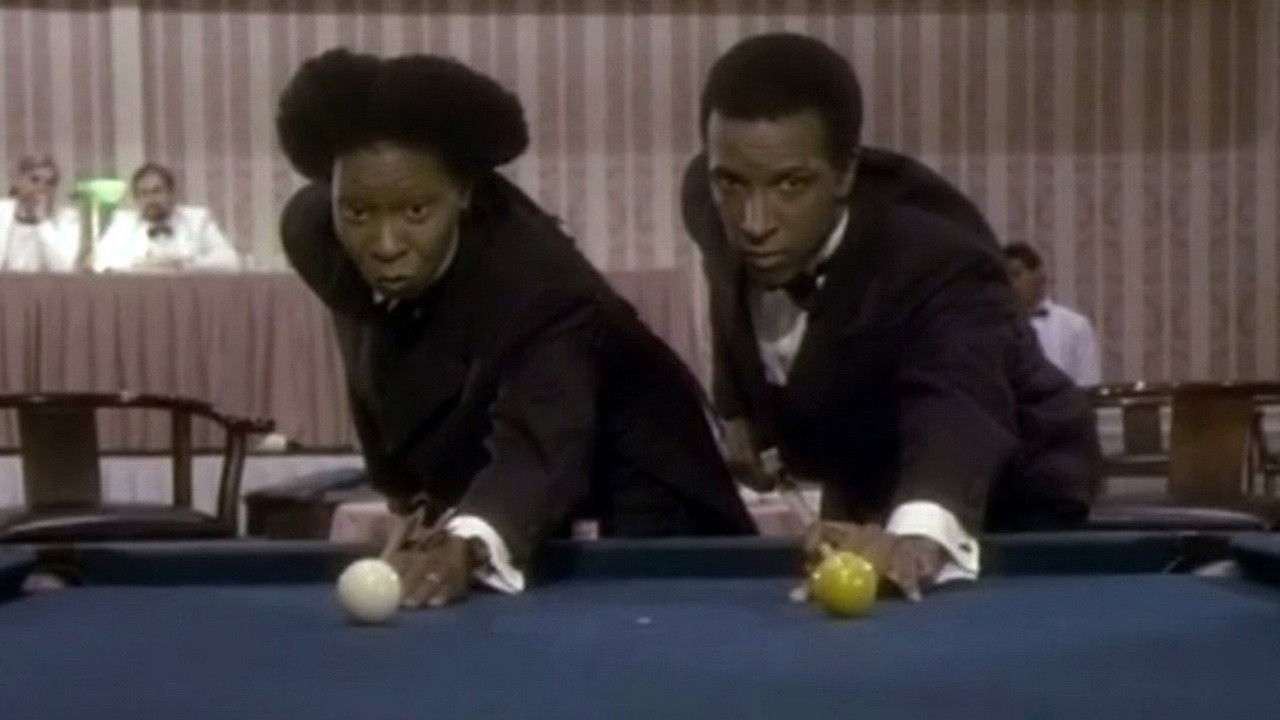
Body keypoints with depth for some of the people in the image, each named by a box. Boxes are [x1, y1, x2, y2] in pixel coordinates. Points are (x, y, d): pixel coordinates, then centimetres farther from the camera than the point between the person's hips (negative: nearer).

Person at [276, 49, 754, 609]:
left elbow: (544, 448, -57)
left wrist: (471, 540, -78)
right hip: (464, 484, 6)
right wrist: (418, 499, -4)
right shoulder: (313, 234, -19)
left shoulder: (538, 287, -39)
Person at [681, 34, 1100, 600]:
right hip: (861, 492, 6)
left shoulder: (937, 261, -41)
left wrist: (919, 536, -81)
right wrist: (738, 406, -3)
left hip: (1008, 504, -5)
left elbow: (959, 406, -62)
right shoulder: (711, 202, -21)